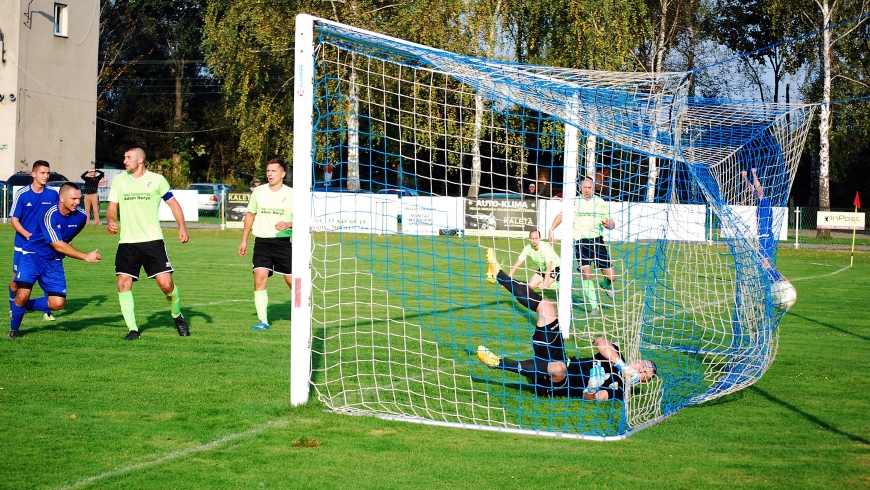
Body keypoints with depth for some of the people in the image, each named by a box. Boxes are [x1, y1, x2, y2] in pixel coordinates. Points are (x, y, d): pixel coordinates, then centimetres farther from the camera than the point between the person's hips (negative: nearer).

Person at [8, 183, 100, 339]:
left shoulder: (81, 216, -8)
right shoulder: (50, 215, -25)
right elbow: (58, 246, -26)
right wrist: (86, 256, -29)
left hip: (54, 261, 5)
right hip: (33, 255, -5)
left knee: (58, 303, -8)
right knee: (23, 295, -21)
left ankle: (22, 305, 18)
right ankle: (13, 329, 7)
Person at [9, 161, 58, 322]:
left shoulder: (53, 194, -2)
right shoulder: (21, 194, -8)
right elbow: (14, 220, -5)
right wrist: (27, 234, -21)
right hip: (23, 245, -1)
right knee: (17, 280, 7)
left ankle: (46, 310, 5)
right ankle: (14, 307, 32)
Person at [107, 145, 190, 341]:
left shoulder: (157, 180, 2)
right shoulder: (119, 180, 8)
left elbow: (173, 203, 9)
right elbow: (112, 207, 12)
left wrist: (182, 227, -4)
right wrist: (110, 221, -11)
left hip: (153, 240, -2)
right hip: (127, 242, 2)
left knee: (166, 283, -8)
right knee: (123, 284, -10)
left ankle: (177, 316, 20)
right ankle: (133, 329, -1)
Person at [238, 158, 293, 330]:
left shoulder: (291, 194, -2)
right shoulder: (258, 192, 6)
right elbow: (250, 215, 18)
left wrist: (288, 224, -22)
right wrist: (244, 240, 18)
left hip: (283, 243, -1)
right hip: (262, 243, 2)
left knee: (292, 280, 3)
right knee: (259, 278, -14)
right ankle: (263, 321, -11)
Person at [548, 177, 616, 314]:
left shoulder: (601, 203, 6)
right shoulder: (574, 202, 6)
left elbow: (612, 223, 5)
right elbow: (561, 215, 15)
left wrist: (609, 224, -18)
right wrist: (551, 229, 2)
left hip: (597, 241, 1)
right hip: (580, 241, -1)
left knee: (611, 276, -3)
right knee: (586, 273, -17)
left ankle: (606, 285, 35)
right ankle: (593, 306, -8)